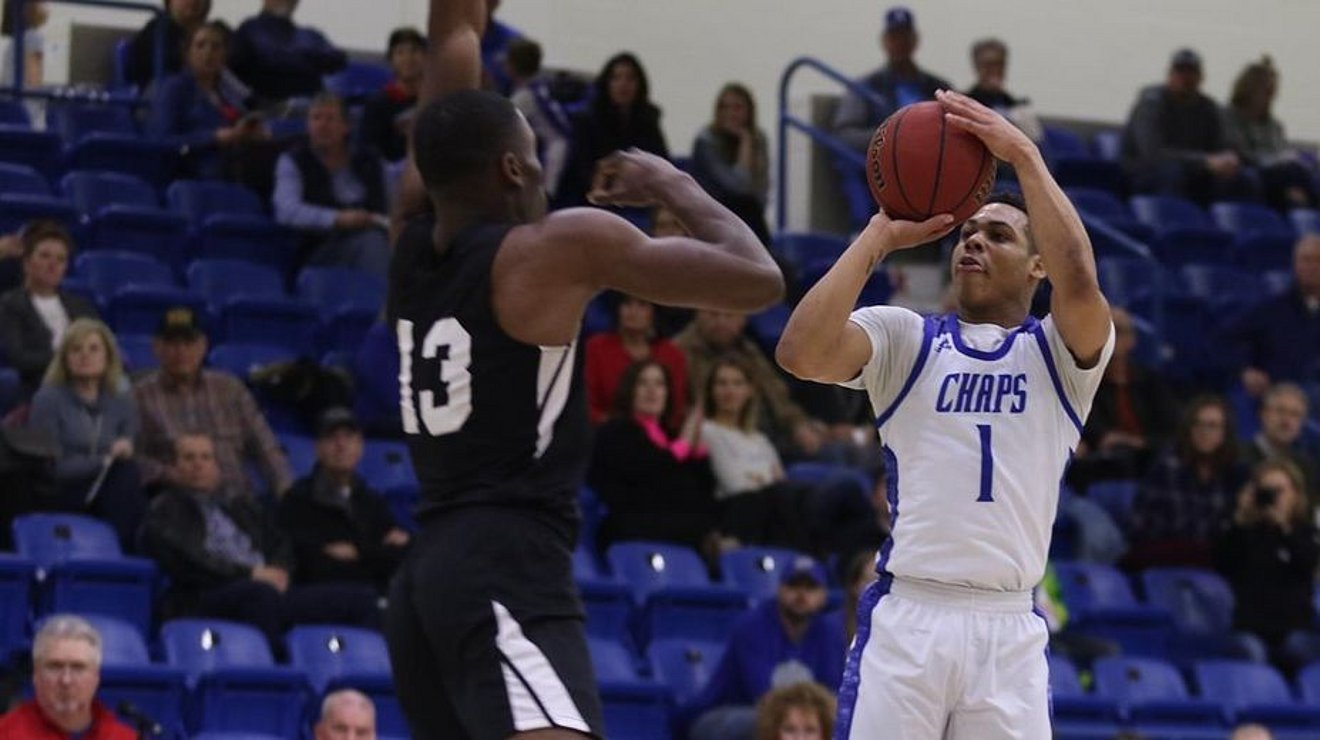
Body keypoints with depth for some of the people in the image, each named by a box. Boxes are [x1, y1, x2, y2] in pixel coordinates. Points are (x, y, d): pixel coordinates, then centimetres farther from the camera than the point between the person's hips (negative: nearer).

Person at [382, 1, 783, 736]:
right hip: (509, 573, -9)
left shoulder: (413, 242, 12)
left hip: (430, 571, 9)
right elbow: (758, 280, -4)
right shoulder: (561, 247, -7)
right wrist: (674, 185, 9)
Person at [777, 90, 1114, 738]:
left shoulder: (1061, 353, 10)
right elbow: (801, 352, -10)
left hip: (1010, 630, 0)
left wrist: (1023, 155, -11)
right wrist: (881, 235, -5)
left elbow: (1078, 280, -14)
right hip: (905, 618, 0)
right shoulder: (905, 338, 10)